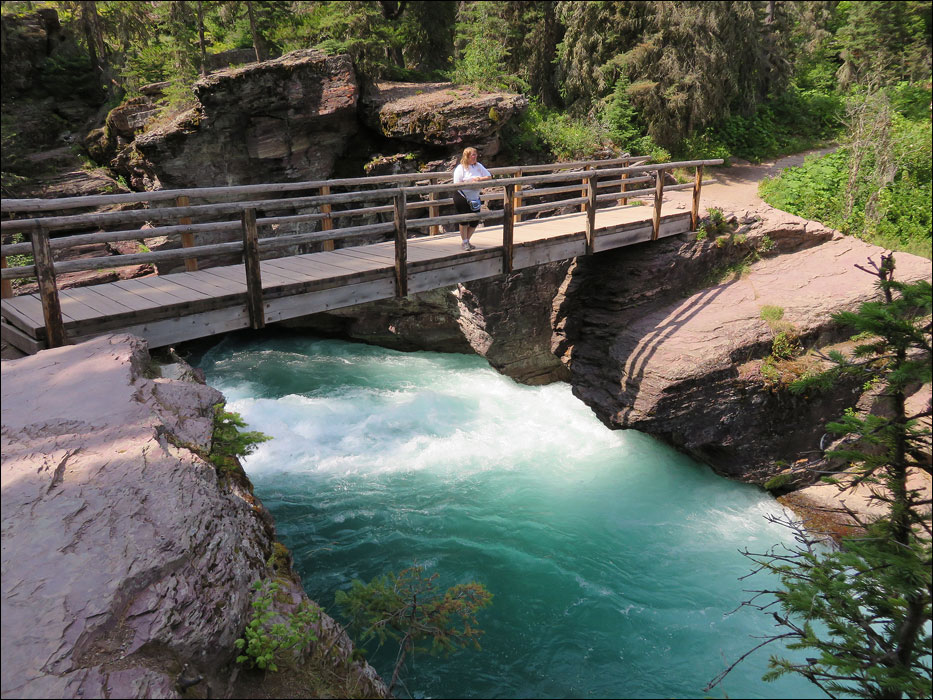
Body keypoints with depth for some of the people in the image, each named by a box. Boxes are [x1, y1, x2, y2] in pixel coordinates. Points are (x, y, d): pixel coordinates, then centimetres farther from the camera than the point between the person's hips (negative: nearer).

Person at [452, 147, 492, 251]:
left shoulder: (478, 166, 7)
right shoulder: (460, 168, -9)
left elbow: (489, 177, 8)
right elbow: (457, 184, -16)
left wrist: (480, 179, -11)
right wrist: (470, 182, -23)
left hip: (475, 197, 6)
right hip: (462, 197, -6)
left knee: (475, 220, 6)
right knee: (464, 220, -1)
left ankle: (467, 241, 24)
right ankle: (464, 242, 13)